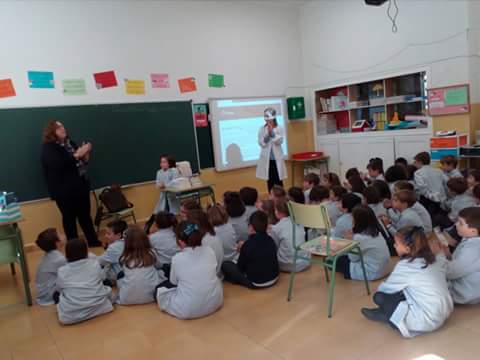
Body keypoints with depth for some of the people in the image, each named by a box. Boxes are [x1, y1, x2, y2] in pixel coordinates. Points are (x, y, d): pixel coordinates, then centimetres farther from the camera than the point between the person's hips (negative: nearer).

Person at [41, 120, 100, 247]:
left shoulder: (69, 143, 12)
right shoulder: (48, 148, -7)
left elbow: (81, 162, 19)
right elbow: (58, 164, -25)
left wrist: (85, 155, -3)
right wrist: (77, 155, -25)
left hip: (81, 186, 6)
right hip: (64, 190, -6)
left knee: (85, 216, 12)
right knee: (69, 218, 5)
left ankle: (94, 241, 22)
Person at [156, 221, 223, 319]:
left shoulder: (177, 258, -13)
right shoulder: (209, 251, -5)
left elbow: (173, 282, 4)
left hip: (187, 310, -3)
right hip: (215, 303, 3)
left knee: (159, 288, 19)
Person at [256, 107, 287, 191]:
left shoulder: (279, 128, -1)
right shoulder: (262, 129, 0)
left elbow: (279, 141, -11)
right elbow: (261, 143, -5)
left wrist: (272, 132, -18)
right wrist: (268, 134, -18)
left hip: (277, 158, -1)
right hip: (267, 158, 1)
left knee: (278, 180, 2)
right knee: (270, 180, 7)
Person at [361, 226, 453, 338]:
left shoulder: (405, 266, -17)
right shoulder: (436, 259, -1)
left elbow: (385, 288, -2)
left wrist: (380, 288, 18)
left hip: (428, 320, -8)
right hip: (445, 312, 8)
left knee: (379, 297, -6)